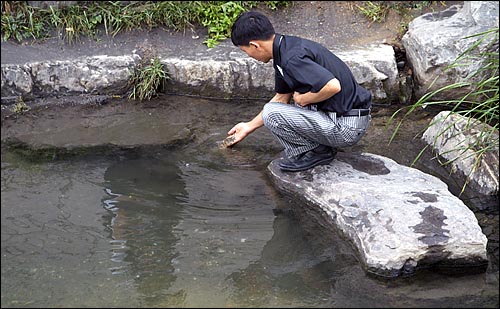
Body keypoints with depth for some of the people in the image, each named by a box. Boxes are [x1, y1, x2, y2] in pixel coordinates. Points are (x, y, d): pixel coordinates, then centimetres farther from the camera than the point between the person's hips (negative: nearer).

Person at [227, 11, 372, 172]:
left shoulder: (291, 57, -23)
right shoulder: (284, 51, 9)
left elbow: (333, 86, -34)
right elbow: (282, 98, 23)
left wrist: (303, 99, -14)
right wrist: (249, 126, 31)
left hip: (346, 127, -10)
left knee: (272, 113, -13)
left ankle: (313, 153, -1)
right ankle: (320, 147, 14)